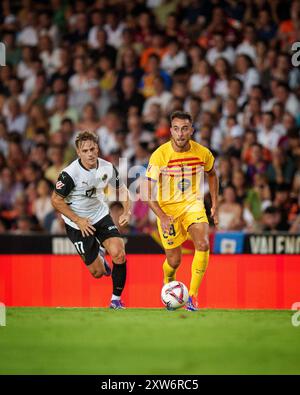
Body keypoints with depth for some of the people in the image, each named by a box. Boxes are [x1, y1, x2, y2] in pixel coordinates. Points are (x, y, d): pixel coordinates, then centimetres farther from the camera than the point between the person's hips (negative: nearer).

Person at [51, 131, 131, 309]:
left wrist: (127, 211, -10)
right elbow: (56, 200, -15)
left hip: (101, 216, 3)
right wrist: (78, 220, -18)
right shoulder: (70, 173, -24)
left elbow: (121, 189, 6)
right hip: (78, 224, -3)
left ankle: (116, 300, 0)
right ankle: (98, 256, 39)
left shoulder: (107, 168, -10)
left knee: (118, 253, -20)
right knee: (98, 273, -1)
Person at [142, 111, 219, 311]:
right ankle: (168, 284, 40)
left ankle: (192, 295, -13)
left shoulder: (202, 153, -9)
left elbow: (212, 175, 14)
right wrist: (162, 216, -27)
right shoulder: (160, 155, -18)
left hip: (193, 204, 2)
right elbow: (147, 192, -15)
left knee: (203, 245, -24)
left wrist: (215, 205, 9)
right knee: (174, 261, 4)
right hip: (167, 209, -2)